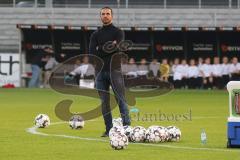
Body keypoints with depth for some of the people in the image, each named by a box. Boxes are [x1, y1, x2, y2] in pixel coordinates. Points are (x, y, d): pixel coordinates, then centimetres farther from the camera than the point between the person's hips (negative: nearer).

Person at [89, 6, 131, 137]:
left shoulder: (118, 32, 5)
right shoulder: (95, 35, 15)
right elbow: (92, 53, 0)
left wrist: (100, 51, -8)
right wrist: (109, 48, -7)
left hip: (114, 70, -4)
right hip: (100, 71, 4)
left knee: (121, 99, -9)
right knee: (104, 102, 3)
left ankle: (127, 126, -12)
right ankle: (109, 129, 6)